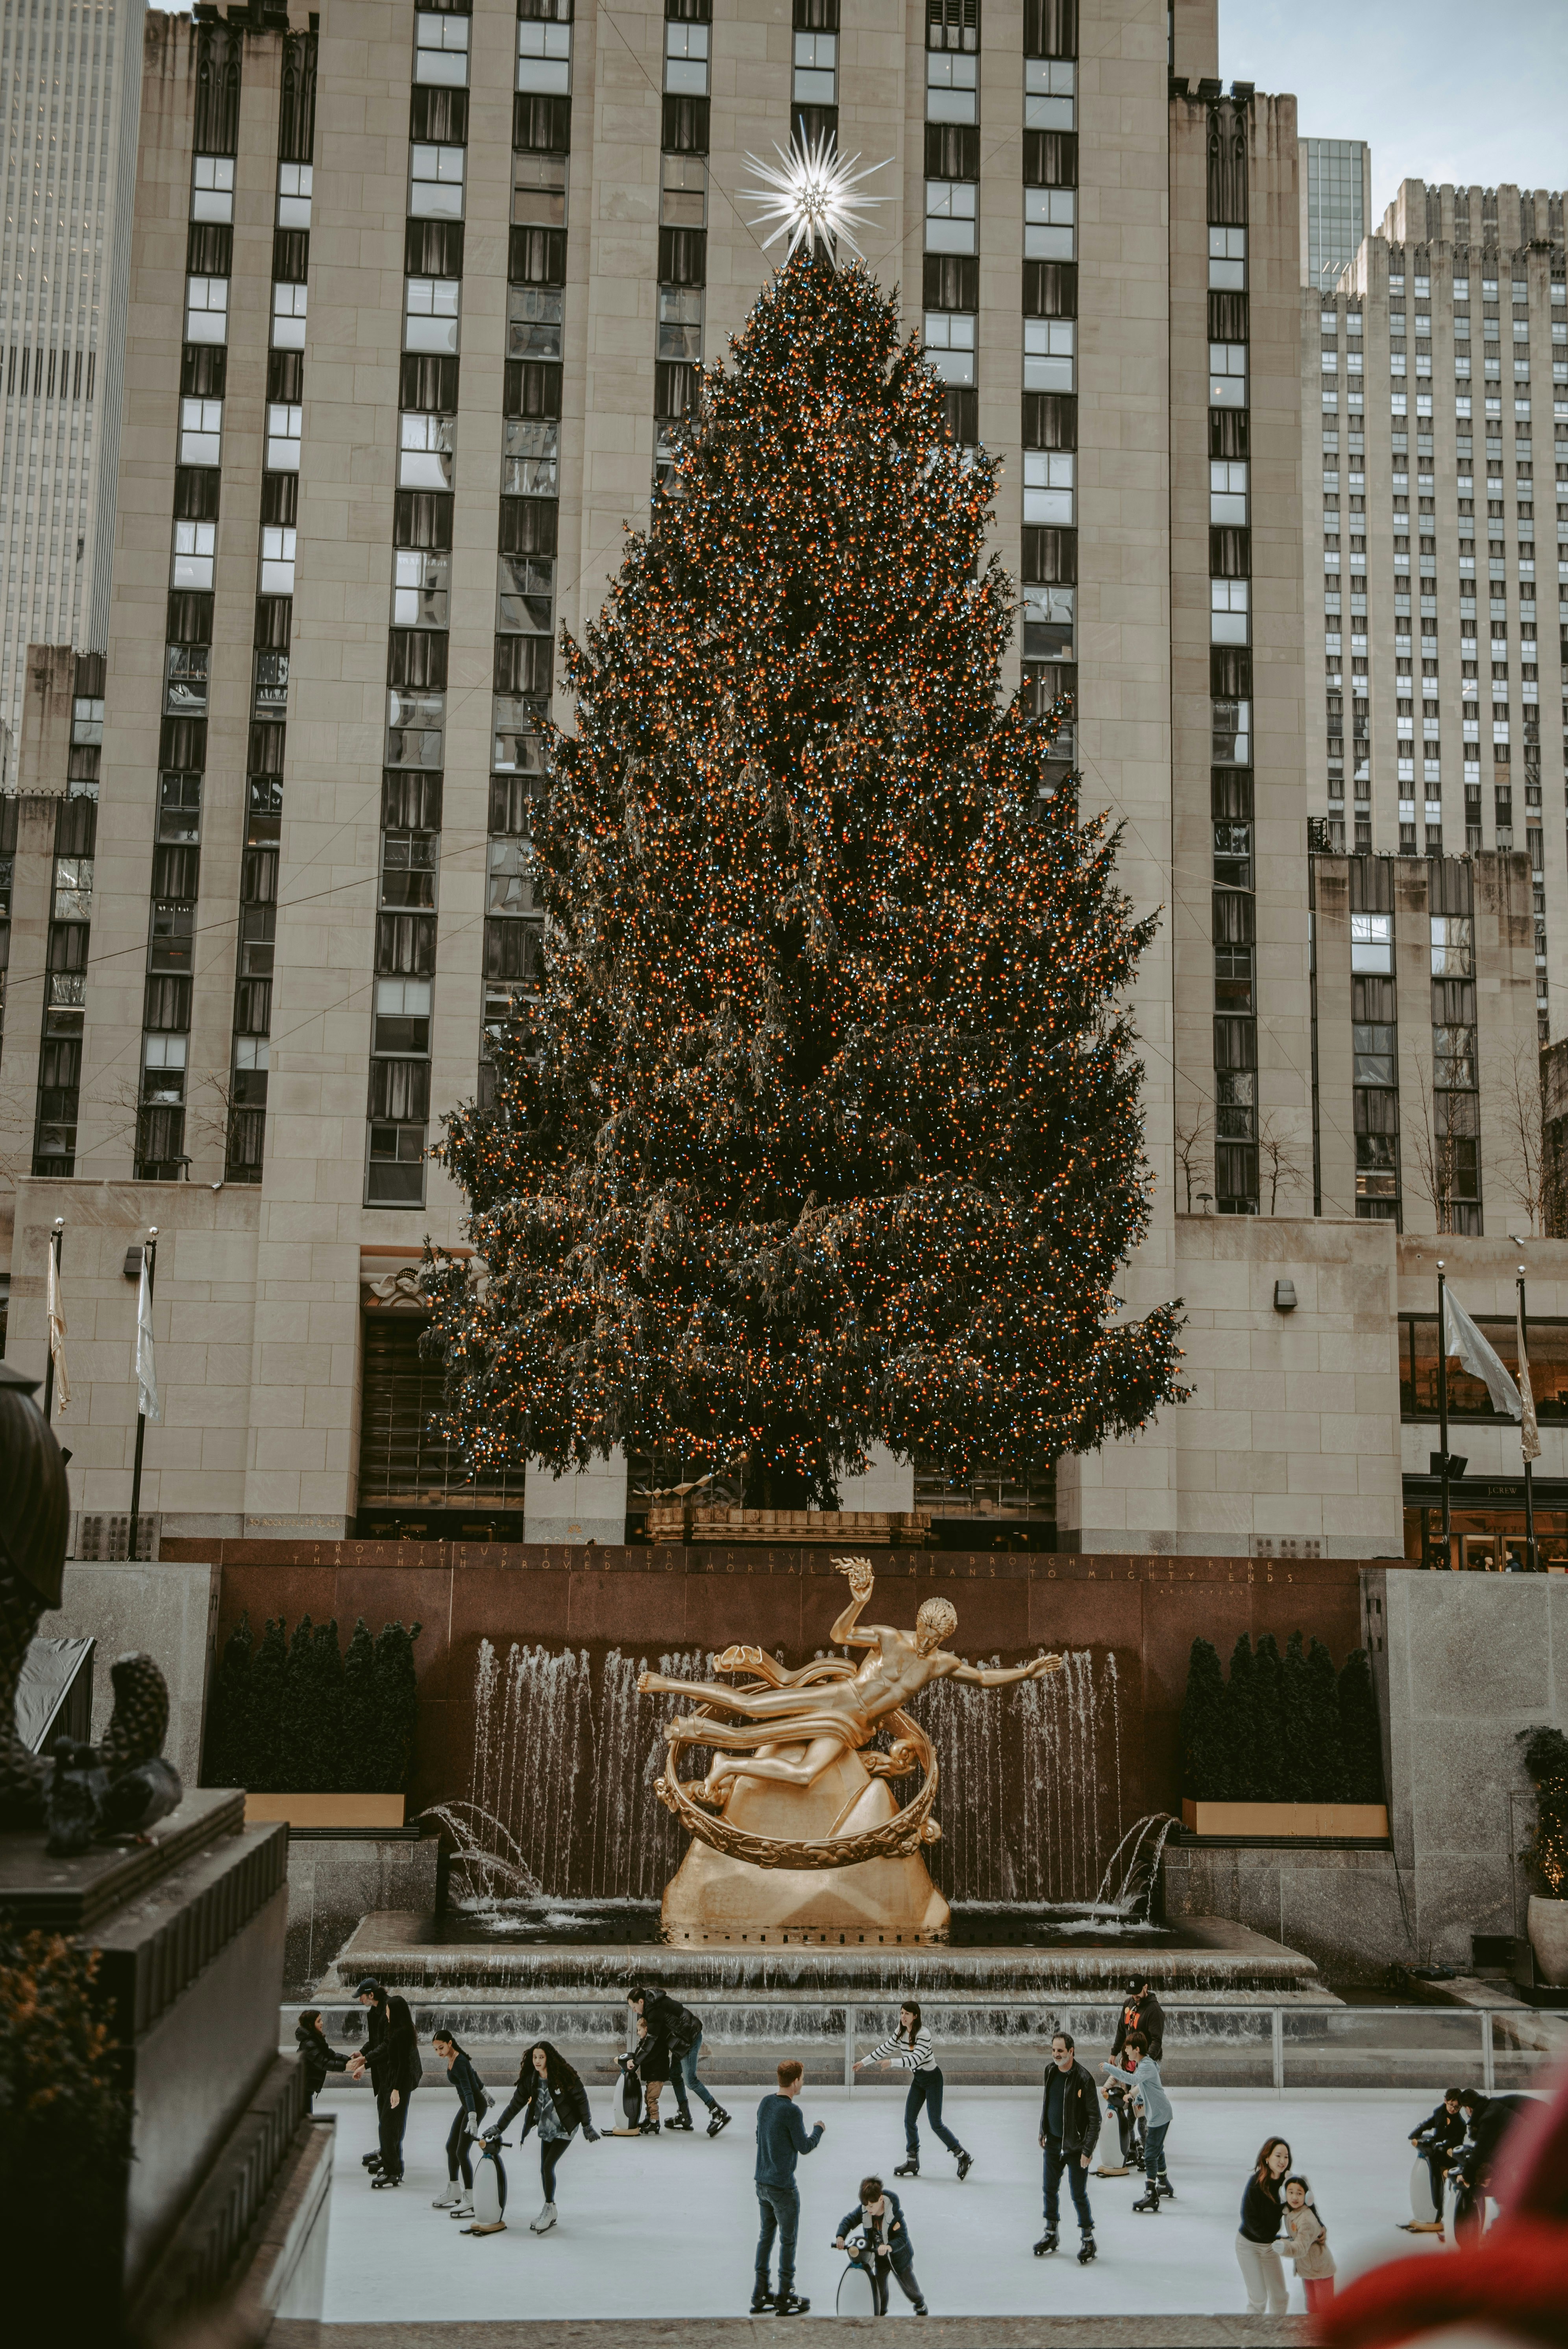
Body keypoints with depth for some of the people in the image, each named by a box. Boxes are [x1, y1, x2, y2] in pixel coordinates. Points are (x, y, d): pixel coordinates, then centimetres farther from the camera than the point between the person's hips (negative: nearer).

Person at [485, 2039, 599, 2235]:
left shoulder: (564, 2077, -21)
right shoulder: (529, 2080, -7)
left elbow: (581, 2099, -11)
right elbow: (515, 2105, -1)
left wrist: (587, 2126, -6)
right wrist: (499, 2128, -3)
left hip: (565, 2129, -6)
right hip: (547, 2129, 6)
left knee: (548, 2165, -14)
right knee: (545, 2169, 7)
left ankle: (549, 2209, -1)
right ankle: (550, 2213, 19)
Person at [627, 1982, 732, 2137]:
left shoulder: (655, 2009, -23)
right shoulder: (651, 2003, 7)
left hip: (690, 2038, -11)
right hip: (683, 2038, 11)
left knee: (690, 2079, -10)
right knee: (675, 2075, 13)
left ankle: (719, 2114, -6)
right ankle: (684, 2116, 18)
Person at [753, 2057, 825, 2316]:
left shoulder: (765, 2103, 3)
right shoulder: (791, 2111, -21)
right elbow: (805, 2147, -13)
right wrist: (819, 2130, 4)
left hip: (762, 2183, 7)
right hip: (783, 2187, -7)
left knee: (766, 2236, 16)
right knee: (788, 2240, 6)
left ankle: (760, 2297, 21)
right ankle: (785, 2300, 14)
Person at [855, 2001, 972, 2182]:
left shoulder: (923, 2034, -25)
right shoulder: (901, 2032, -1)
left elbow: (916, 2060, -34)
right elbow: (886, 2049, 9)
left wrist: (892, 2062, -42)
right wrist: (864, 2062, 10)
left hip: (932, 2078, -8)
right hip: (918, 2079, 8)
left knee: (936, 2124, -6)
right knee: (910, 2120, 4)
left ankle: (964, 2158, 8)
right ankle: (912, 2163, 16)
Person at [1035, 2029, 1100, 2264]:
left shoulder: (1083, 2079, -21)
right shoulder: (1050, 2071, 0)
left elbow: (1095, 2118, -17)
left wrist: (1088, 2150, -19)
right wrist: (1043, 2132, 18)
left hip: (1075, 2146, -6)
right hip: (1053, 2142, 6)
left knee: (1079, 2194, -1)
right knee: (1050, 2189, 14)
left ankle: (1088, 2240, 14)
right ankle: (1051, 2234, 30)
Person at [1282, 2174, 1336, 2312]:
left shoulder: (1307, 2220, -31)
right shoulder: (1288, 2211, -6)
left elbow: (1302, 2247, -43)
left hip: (1320, 2269, -8)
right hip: (1306, 2269, 8)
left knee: (1325, 2308, 2)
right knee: (1312, 2308, 18)